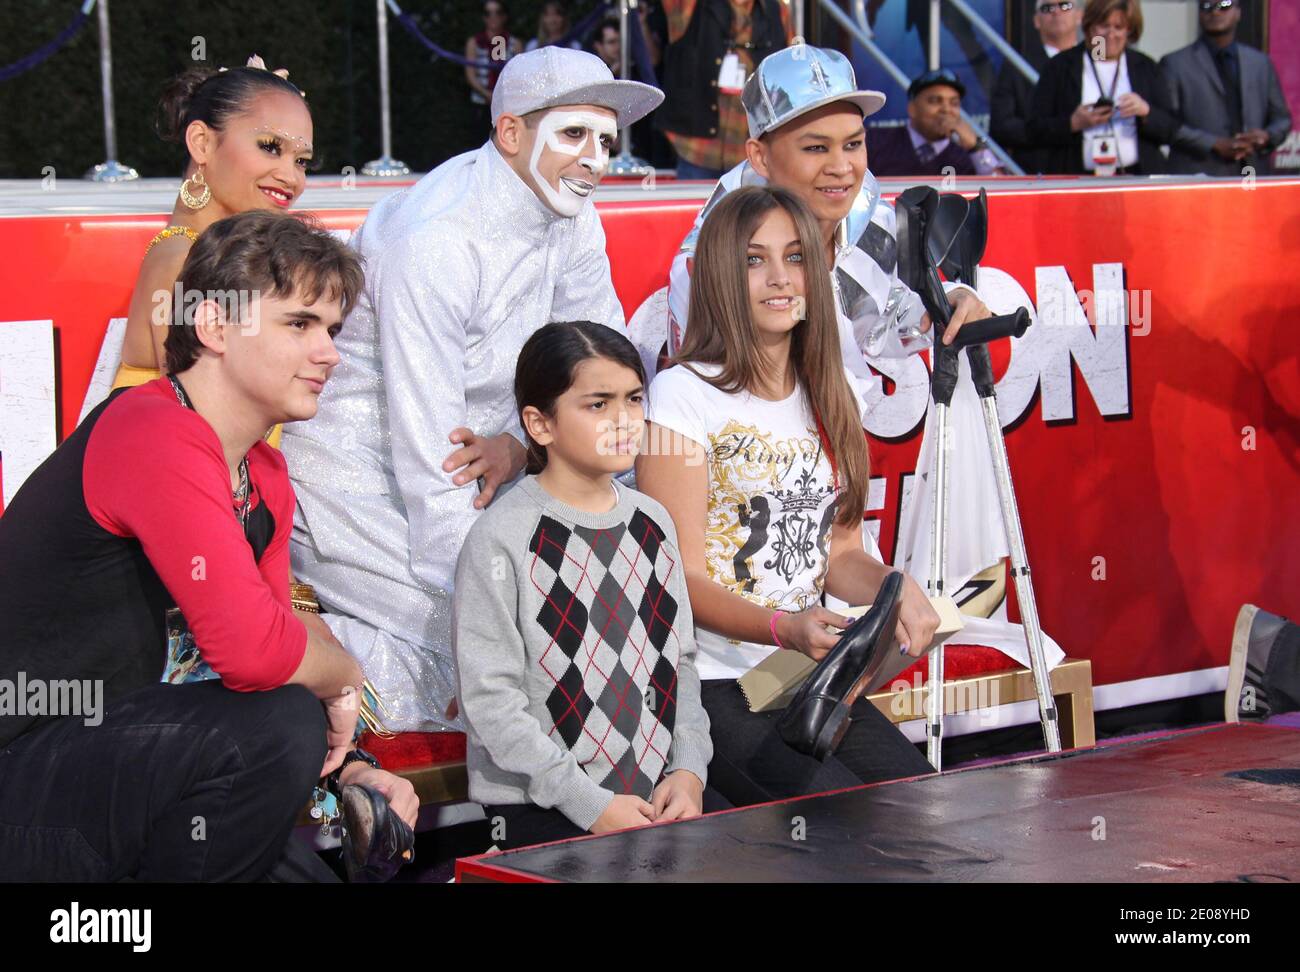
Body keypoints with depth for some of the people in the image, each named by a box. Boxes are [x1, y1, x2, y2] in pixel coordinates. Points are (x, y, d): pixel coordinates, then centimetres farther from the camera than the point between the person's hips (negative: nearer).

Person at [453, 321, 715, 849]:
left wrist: (689, 770, 0)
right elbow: (490, 698, -12)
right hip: (538, 807, -6)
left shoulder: (653, 522, 12)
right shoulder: (502, 538, -8)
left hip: (660, 793, 6)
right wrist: (591, 804, -16)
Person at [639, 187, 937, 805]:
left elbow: (839, 552, 16)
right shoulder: (683, 395, -8)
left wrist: (895, 587, -7)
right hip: (712, 685, -6)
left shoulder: (824, 399, 14)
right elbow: (683, 579, -11)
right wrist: (786, 628, -28)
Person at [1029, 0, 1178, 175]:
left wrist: (1146, 111, -10)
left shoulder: (1147, 68, 14)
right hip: (1078, 182, -1)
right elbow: (1037, 130, 4)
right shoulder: (1060, 67, 9)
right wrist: (1074, 123, -13)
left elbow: (1170, 131, 10)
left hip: (1137, 178, 2)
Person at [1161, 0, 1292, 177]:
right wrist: (1215, 145, -13)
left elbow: (1282, 118, 21)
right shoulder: (1175, 64, 5)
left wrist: (1267, 136, -3)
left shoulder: (1261, 62, 17)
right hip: (1197, 178, -3)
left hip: (1253, 175, 3)